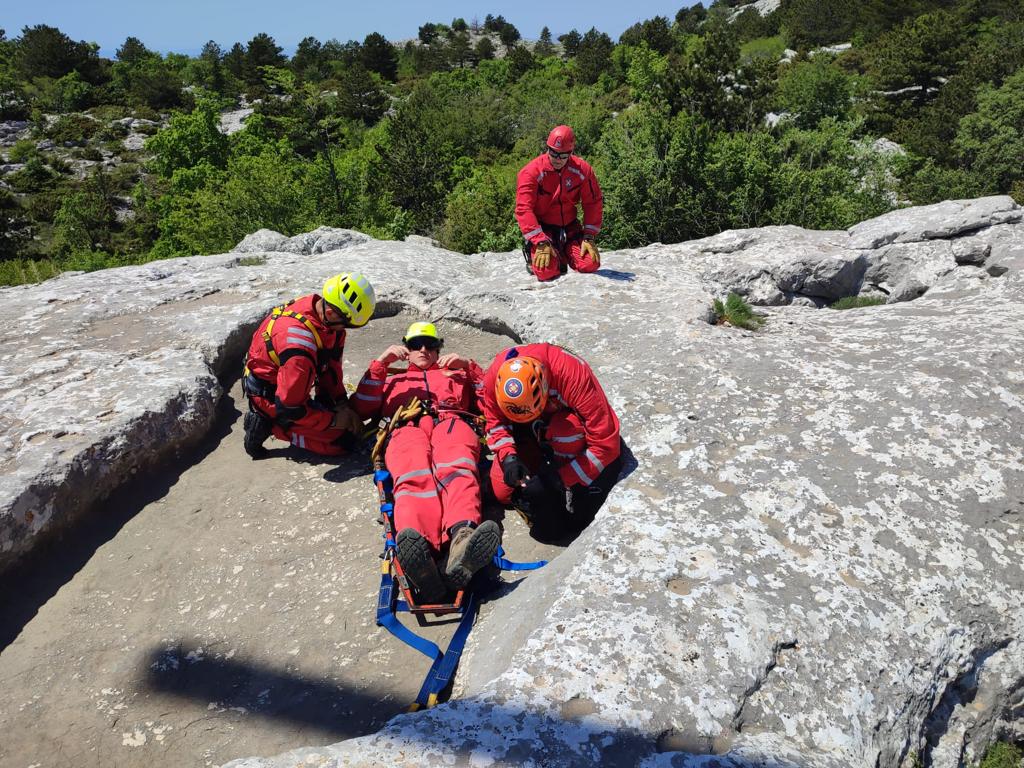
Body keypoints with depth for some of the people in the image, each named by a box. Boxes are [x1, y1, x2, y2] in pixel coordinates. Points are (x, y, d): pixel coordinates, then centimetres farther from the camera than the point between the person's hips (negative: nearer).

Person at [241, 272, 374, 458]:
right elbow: (289, 407, -30)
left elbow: (332, 364, 0)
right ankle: (271, 425, -3)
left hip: (289, 386, 8)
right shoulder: (300, 346, -38)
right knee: (344, 439, -12)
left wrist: (342, 403, -4)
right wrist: (333, 421, -19)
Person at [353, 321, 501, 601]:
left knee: (458, 472, -38)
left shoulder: (456, 373, 42)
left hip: (452, 422, 1)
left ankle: (462, 538, -70)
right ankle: (416, 555, -68)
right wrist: (381, 363, 17)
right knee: (414, 478, -38)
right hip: (408, 428, 0)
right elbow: (362, 408, 24)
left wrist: (468, 366, 14)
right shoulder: (392, 379, 43)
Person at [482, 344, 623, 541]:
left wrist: (563, 478, -36)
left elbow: (605, 444, -35)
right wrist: (508, 457, -27)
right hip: (531, 434, 3)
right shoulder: (495, 375, -29)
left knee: (565, 431, -39)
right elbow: (495, 421, -8)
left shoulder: (573, 374, -40)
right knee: (502, 491, -12)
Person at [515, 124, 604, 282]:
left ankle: (563, 254, 19)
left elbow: (593, 203, 0)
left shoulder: (582, 169, -7)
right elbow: (523, 209, -21)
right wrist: (541, 243, -27)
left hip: (569, 227, 4)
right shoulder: (531, 172, -17)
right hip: (542, 228, -3)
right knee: (547, 271, -25)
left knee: (590, 264, -14)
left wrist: (589, 237, -10)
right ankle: (534, 254, 12)